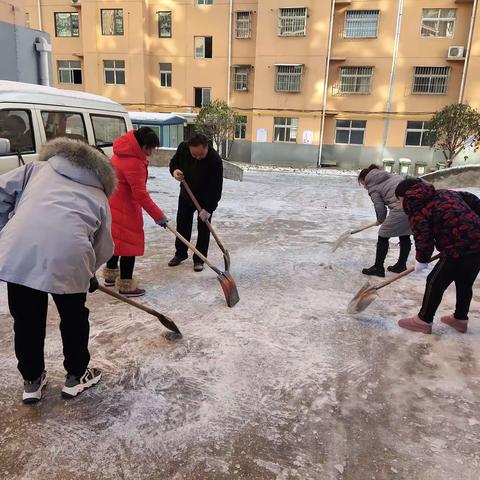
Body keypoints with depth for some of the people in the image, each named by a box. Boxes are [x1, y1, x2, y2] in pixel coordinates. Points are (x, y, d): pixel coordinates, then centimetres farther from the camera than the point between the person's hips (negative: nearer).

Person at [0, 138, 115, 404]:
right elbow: (103, 247, 23)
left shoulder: (39, 168, 27)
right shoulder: (98, 195, 25)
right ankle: (76, 376, 39)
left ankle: (32, 380, 39)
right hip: (68, 254, -1)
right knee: (74, 317, 24)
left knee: (26, 318, 23)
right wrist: (90, 273, 40)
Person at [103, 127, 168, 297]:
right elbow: (141, 195, -28)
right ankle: (126, 286, 4)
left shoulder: (125, 152, 4)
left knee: (116, 239, 21)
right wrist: (158, 216, -24)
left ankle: (111, 275, 36)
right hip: (124, 208, -10)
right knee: (129, 243, -3)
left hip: (114, 204, 10)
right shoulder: (133, 163, -27)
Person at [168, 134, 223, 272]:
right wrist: (175, 170, -24)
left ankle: (199, 259, 13)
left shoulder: (215, 161, -33)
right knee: (182, 224, 13)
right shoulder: (183, 148, -20)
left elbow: (216, 188, -30)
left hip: (206, 198, -4)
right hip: (186, 194, 4)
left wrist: (209, 209, -32)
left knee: (203, 228, 0)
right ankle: (180, 254, 30)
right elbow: (174, 162, 0)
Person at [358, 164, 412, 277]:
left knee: (383, 236, 7)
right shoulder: (390, 175, 24)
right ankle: (401, 265, 32)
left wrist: (380, 220, 22)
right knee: (405, 237, 21)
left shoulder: (373, 188, 4)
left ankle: (378, 268, 12)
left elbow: (380, 207, 2)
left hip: (400, 209, -8)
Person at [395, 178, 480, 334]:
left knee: (435, 282, 6)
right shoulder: (444, 193, 16)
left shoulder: (417, 212, -8)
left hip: (459, 250, -9)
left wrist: (422, 261, 5)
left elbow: (423, 240, -11)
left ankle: (424, 320, 17)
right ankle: (460, 319, 39)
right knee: (464, 284, 23)